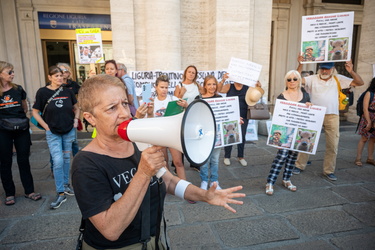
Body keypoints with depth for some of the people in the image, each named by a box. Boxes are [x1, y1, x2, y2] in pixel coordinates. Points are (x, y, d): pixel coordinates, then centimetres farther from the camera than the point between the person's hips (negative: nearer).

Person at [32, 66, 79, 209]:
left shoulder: (68, 92, 2)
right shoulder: (42, 92, -6)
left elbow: (76, 108, 15)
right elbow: (35, 112, -1)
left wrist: (76, 120, 0)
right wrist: (46, 126, -6)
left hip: (69, 131, 3)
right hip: (53, 133, -3)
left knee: (66, 158, 13)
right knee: (58, 162, -8)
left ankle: (66, 185, 31)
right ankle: (61, 194, 3)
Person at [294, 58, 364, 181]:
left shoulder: (338, 79, 8)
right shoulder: (313, 79, 3)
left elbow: (360, 83, 6)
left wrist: (351, 71, -9)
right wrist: (300, 65, -19)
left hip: (332, 116, 2)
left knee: (332, 145, 7)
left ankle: (328, 170, 22)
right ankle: (299, 166, 18)